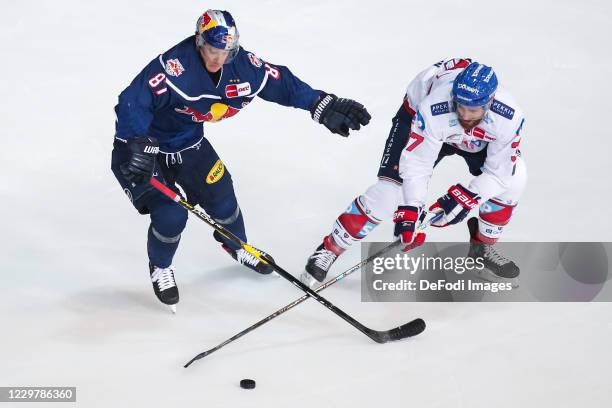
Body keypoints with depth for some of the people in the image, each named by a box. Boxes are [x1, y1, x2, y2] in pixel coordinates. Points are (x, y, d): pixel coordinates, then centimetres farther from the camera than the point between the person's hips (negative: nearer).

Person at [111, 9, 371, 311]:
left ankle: (237, 246, 44)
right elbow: (132, 102, -38)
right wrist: (138, 148, -48)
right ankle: (160, 268, 17)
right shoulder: (175, 66, -35)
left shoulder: (242, 66, -14)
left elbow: (281, 83, -3)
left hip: (188, 142, 6)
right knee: (171, 214, -15)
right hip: (145, 144, -6)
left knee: (220, 195, 10)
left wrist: (324, 105, -5)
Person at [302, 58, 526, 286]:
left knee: (512, 177, -14)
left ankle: (483, 246, 8)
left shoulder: (509, 116, -35)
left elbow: (498, 172, -24)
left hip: (478, 138, 4)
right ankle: (329, 250, -5)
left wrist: (467, 199, -35)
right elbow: (416, 164, -35)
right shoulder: (434, 110, -42)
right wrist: (410, 211, -43)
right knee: (391, 188, -18)